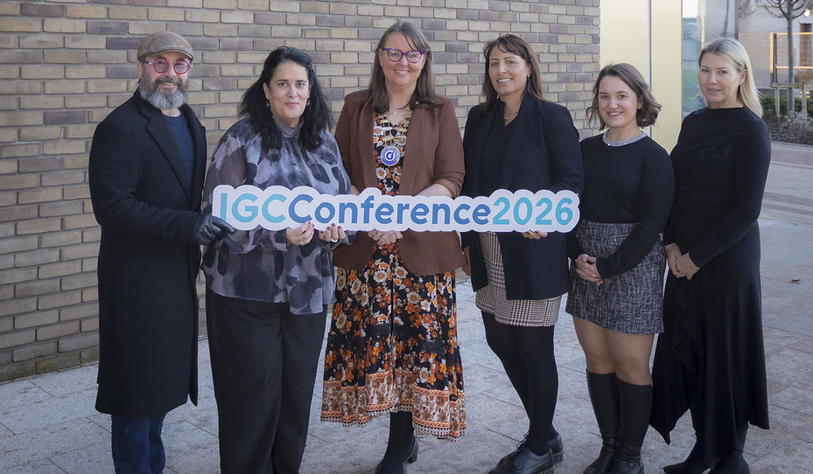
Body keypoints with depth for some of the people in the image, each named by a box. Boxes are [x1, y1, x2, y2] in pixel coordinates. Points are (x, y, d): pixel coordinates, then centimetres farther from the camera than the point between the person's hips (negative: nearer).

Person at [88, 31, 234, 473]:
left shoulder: (191, 125, 13)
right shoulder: (120, 127, -13)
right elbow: (112, 207, -22)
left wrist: (214, 217, 7)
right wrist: (189, 225, -28)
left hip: (179, 275, 8)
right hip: (137, 280, -8)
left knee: (161, 381, 18)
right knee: (138, 388, 1)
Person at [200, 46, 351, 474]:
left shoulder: (324, 143, 9)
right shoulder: (241, 140, -7)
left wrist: (337, 227, -7)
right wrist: (278, 234, -23)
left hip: (308, 290, 5)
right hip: (249, 291, -4)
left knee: (297, 394, 12)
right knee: (253, 397, 3)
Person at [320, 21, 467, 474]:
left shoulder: (441, 111, 5)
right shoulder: (356, 106, 10)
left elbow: (452, 179, -2)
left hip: (422, 245, -1)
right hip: (365, 246, 2)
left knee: (417, 339, 0)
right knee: (370, 338, 2)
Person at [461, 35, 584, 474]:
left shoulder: (552, 116, -4)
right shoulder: (480, 119, 13)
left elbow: (572, 178, -7)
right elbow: (468, 181, 15)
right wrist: (464, 236, 9)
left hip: (533, 249, -6)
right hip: (489, 250, 6)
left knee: (534, 347, 1)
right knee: (500, 340, 11)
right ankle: (545, 434, 30)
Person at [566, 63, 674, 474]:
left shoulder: (653, 156, -6)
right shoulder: (586, 149, 8)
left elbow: (652, 223, -11)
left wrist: (609, 266, -14)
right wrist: (577, 255, -7)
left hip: (633, 268, -5)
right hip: (586, 267, 5)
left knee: (631, 366, 0)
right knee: (597, 360, 9)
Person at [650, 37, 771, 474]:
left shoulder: (750, 128, -10)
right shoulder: (693, 123, 10)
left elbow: (747, 209, -14)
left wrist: (697, 257, -13)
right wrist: (672, 244, -3)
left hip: (727, 257, -7)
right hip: (684, 258, 7)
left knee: (725, 353, 3)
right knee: (684, 347, 10)